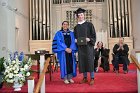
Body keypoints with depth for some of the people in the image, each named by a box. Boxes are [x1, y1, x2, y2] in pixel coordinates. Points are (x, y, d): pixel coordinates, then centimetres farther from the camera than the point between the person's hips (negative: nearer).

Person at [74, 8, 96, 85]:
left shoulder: (89, 24, 3)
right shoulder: (76, 27, 13)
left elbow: (94, 35, 0)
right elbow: (75, 37, 18)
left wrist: (89, 39, -17)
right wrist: (75, 40, -4)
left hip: (88, 45, -4)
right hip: (80, 46, 4)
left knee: (90, 61, -6)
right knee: (82, 61, 4)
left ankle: (92, 78, 1)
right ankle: (85, 77, 14)